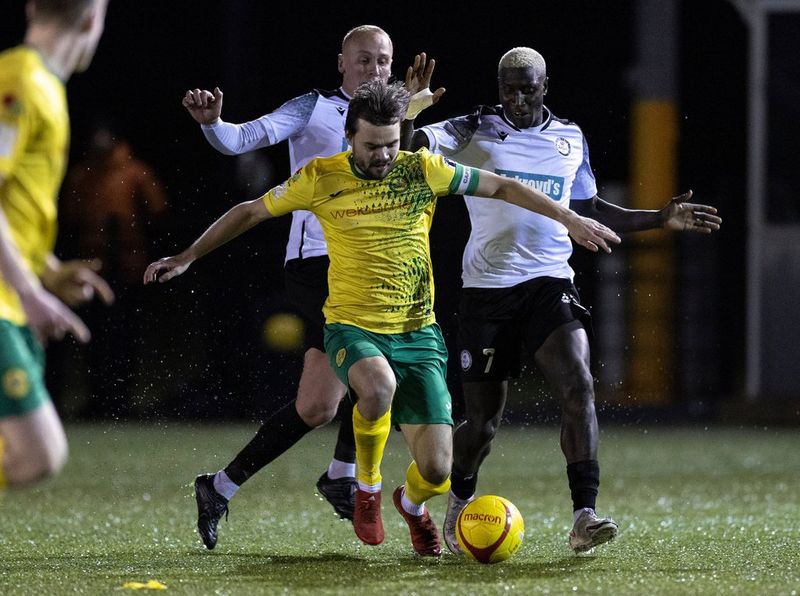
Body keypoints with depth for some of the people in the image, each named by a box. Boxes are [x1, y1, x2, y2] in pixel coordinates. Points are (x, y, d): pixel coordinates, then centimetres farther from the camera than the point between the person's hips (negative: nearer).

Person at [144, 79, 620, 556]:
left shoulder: (421, 171, -2)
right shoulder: (321, 179, -3)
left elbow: (501, 187, 5)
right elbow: (250, 212, 9)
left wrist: (570, 218, 1)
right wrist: (187, 257, 11)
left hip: (418, 333, 1)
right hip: (352, 328, -1)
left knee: (437, 470, -11)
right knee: (379, 387, -39)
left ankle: (412, 501, 31)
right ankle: (368, 486, -7)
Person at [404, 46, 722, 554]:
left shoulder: (571, 140, 11)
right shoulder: (475, 131, -1)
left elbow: (588, 209, 24)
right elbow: (407, 148, -13)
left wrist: (661, 220, 17)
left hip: (550, 282, 2)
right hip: (488, 288, -2)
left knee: (579, 385, -22)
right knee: (483, 421, 2)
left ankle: (584, 516, -26)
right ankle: (460, 499, 35)